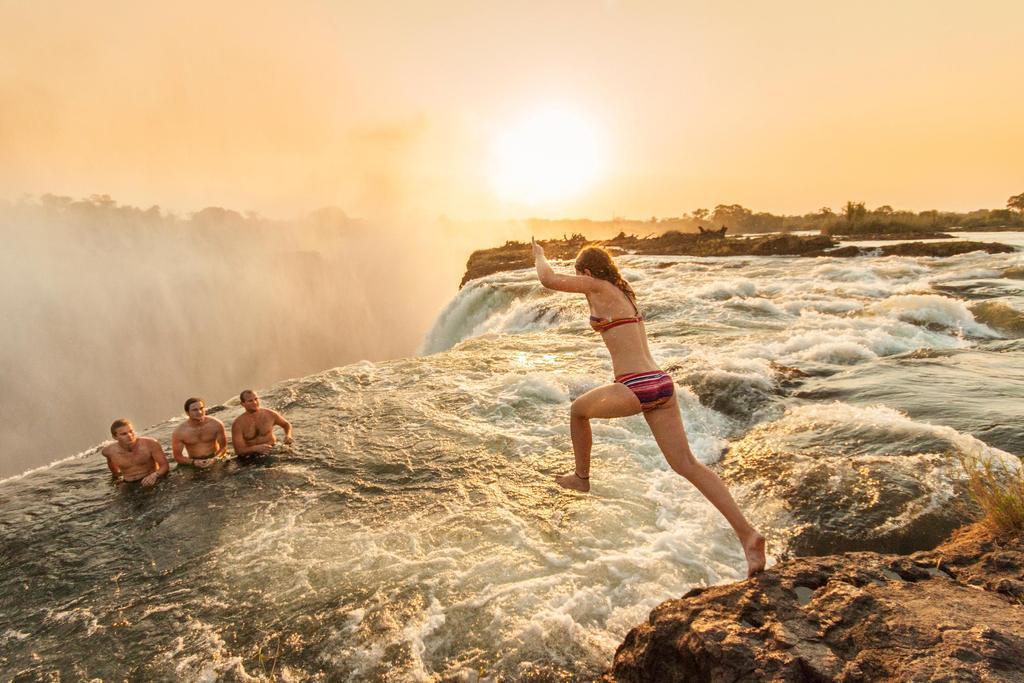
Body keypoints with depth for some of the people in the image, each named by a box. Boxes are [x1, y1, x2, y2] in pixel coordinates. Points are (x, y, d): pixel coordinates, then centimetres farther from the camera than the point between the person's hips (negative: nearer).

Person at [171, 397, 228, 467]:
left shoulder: (216, 424, -6)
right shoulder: (179, 432, -7)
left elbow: (223, 446, 2)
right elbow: (177, 456, 0)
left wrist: (214, 459, -15)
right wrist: (193, 462, -16)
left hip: (215, 462, 0)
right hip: (194, 466, 0)